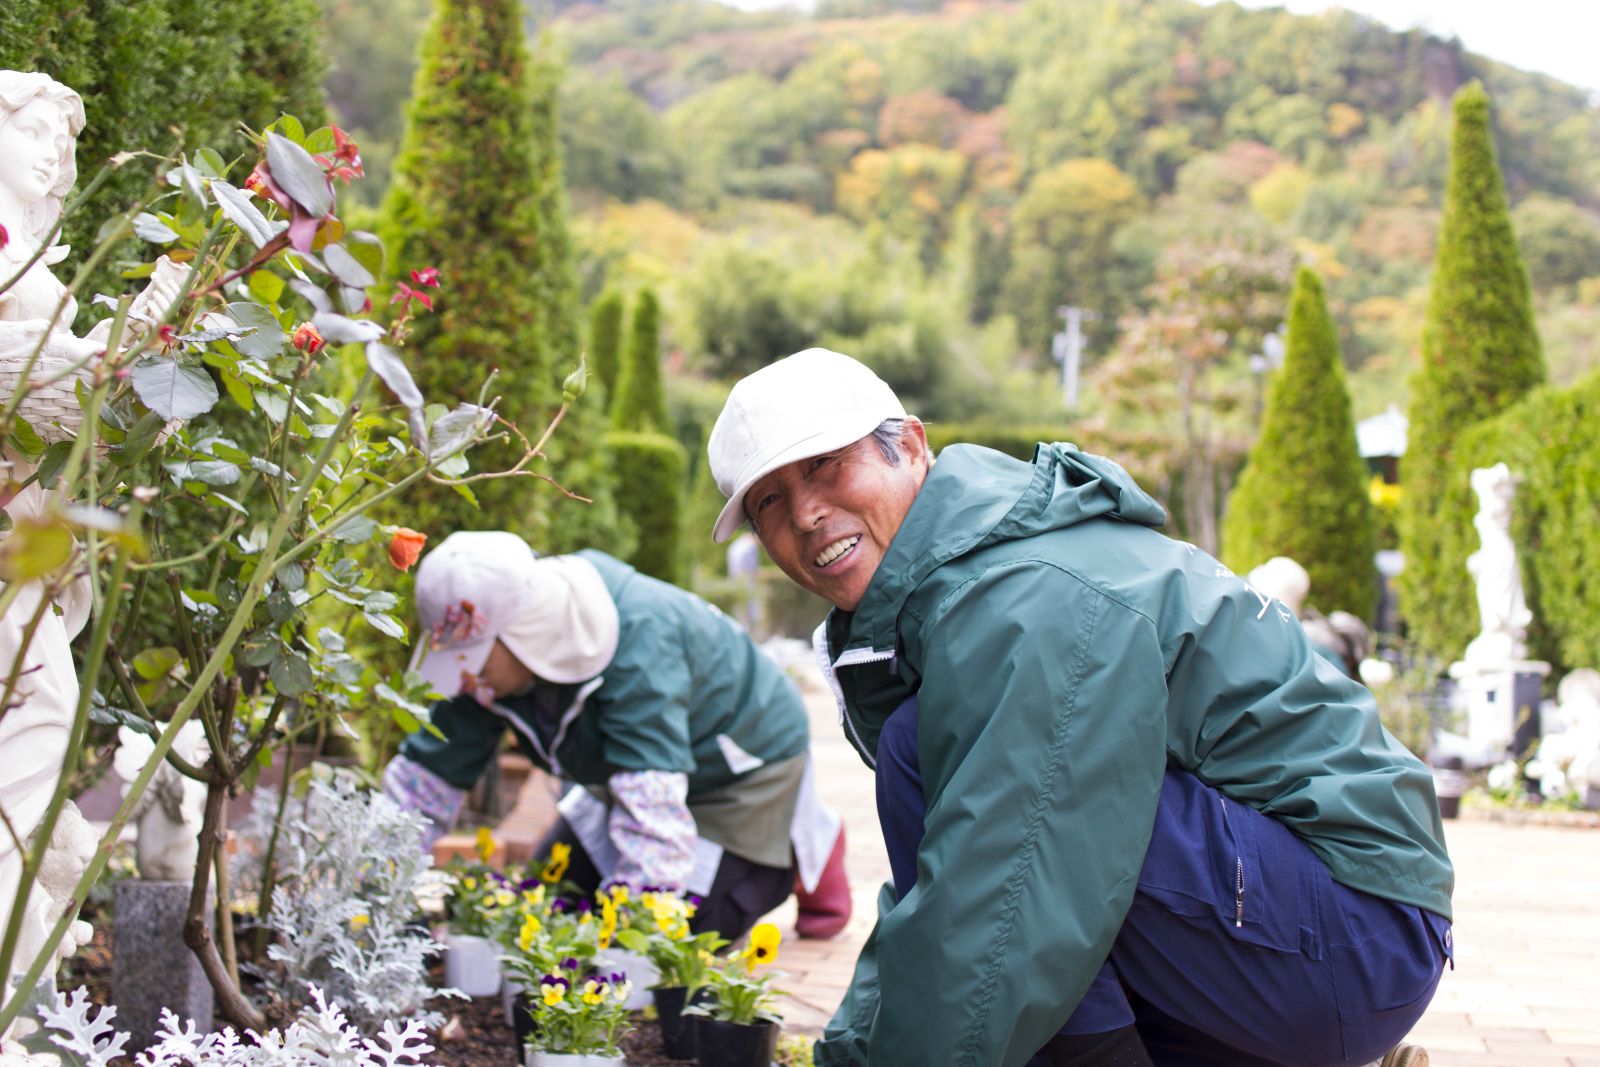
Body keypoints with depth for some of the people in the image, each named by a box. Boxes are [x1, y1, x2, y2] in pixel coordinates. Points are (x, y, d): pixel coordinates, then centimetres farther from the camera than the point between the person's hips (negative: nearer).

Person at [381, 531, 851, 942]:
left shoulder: (637, 649, -43)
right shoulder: (493, 651, -20)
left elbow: (653, 807, -48)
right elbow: (429, 770, -11)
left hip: (745, 766, -7)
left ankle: (808, 847, 9)